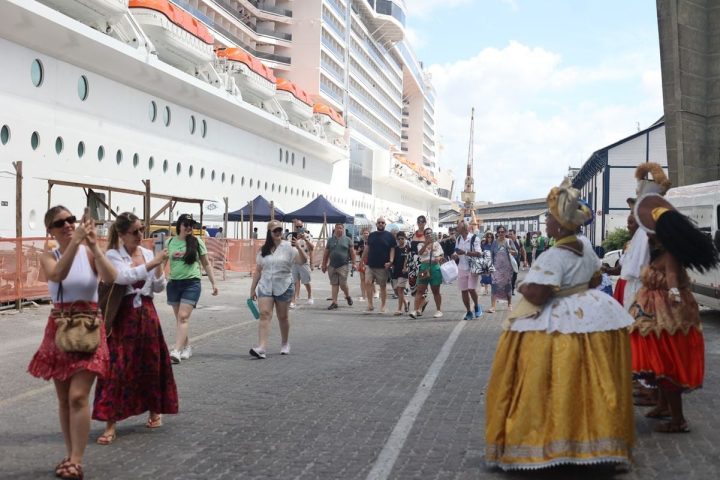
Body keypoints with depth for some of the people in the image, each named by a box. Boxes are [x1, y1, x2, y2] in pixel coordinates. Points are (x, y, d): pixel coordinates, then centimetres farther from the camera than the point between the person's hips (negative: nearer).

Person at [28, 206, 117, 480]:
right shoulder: (49, 257, 0)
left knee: (78, 396, -12)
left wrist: (94, 246, -30)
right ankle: (71, 456, 23)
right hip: (59, 328, 3)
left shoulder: (89, 252, -5)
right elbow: (57, 275, -24)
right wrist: (74, 242, -33)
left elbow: (110, 278, -23)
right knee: (63, 399, 10)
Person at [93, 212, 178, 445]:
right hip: (123, 317, -4)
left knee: (151, 364, 13)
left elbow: (159, 288, 10)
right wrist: (152, 263, -24)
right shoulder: (113, 256, -5)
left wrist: (159, 268, -7)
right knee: (117, 367, -8)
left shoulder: (148, 254, 8)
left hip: (147, 315, 4)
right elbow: (124, 276, -25)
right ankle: (110, 424, -4)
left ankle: (155, 411, 33)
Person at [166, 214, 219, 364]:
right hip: (174, 283, 3)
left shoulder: (197, 242, 1)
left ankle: (176, 351, -19)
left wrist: (213, 282, 5)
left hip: (192, 283, -3)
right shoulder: (169, 242, 5)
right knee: (179, 318, 10)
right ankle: (187, 347, 27)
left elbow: (206, 264, 8)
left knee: (183, 317, -14)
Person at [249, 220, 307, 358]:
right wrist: (252, 288, 11)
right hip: (265, 287, 2)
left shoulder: (288, 247, -4)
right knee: (264, 315, -12)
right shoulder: (264, 249, 8)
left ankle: (285, 344, 32)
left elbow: (303, 261, -16)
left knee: (283, 317, 11)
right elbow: (258, 270, 13)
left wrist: (298, 247, -33)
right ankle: (261, 349, -20)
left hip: (284, 287, -2)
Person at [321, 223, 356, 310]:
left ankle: (348, 296, 22)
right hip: (332, 266, 3)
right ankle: (334, 302, 8)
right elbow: (326, 253, 13)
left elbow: (352, 252, 5)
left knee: (343, 284, -6)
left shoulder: (347, 240, 5)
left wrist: (353, 263, -2)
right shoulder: (330, 240, 11)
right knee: (334, 284, 4)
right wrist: (324, 264, 11)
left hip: (343, 266, -3)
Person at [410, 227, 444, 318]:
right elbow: (420, 252, -13)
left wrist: (439, 258, -12)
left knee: (436, 291, 6)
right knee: (420, 290, -6)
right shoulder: (421, 245, 8)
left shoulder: (436, 244, 11)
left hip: (435, 267, 0)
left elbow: (441, 256, 11)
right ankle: (416, 310, -10)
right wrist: (427, 243, -23)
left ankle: (439, 310, 16)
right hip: (424, 267, 0)